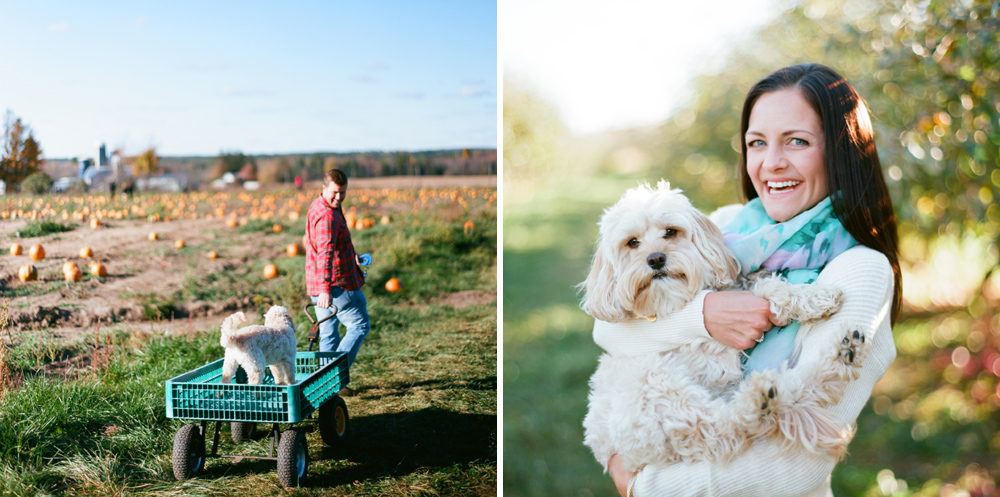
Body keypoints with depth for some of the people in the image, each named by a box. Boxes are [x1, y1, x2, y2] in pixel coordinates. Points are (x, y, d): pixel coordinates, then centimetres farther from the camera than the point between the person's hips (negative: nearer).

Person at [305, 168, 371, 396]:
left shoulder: (320, 207, 15)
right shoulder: (327, 215, -19)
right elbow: (325, 253, -30)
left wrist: (351, 256, 34)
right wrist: (325, 289, -36)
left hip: (322, 286, 10)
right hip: (336, 284, -10)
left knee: (329, 332, 13)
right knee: (359, 326, 1)